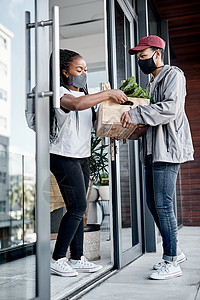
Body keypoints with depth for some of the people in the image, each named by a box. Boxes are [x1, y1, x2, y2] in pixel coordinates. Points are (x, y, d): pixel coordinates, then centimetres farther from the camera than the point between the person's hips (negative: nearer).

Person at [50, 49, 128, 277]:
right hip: (64, 157, -8)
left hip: (82, 158, 8)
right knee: (77, 207, -11)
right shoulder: (60, 93, -8)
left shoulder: (85, 94, 18)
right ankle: (57, 260, 0)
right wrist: (109, 93, -26)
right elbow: (77, 104, -31)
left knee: (78, 209, 7)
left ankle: (77, 259, 15)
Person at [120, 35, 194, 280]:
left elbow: (170, 108, -20)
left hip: (168, 149, -10)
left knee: (163, 205, -10)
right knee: (152, 203, 10)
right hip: (152, 150, 10)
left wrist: (135, 115, -23)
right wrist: (131, 122, 11)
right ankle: (174, 252, 23)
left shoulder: (173, 75, -3)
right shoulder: (152, 82, 25)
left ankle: (171, 263, -1)